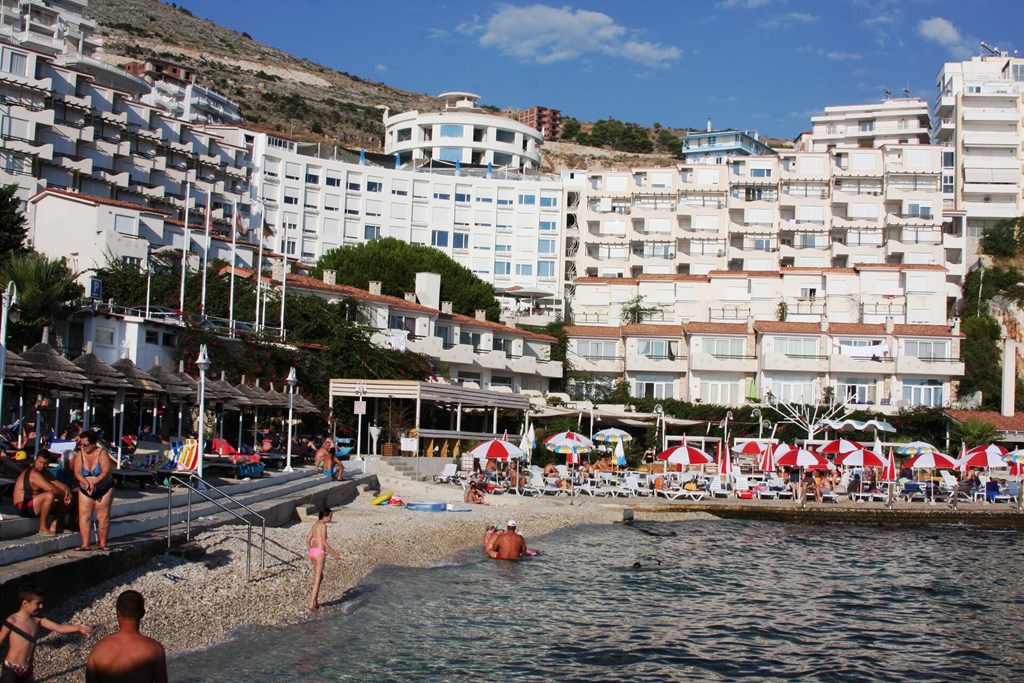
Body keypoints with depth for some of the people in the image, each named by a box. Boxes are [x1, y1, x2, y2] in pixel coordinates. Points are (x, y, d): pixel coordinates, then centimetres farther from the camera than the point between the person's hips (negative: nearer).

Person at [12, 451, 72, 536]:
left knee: (64, 499, 4)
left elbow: (58, 484, 7)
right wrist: (64, 494, -14)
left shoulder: (45, 473, 12)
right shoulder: (33, 474, -19)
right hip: (23, 507, -10)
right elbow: (51, 489, -28)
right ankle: (43, 528, -25)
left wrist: (67, 490, -14)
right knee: (49, 496, -34)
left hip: (36, 505, 10)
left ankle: (54, 526, 0)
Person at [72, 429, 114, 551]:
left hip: (104, 489, -3)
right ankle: (85, 544, -6)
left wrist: (94, 482, -32)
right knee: (84, 516, -6)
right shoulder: (80, 454, -4)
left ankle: (103, 543, 8)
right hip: (85, 490, 3)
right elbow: (77, 472, -11)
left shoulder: (102, 453, -12)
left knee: (103, 516, -1)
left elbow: (106, 471, -21)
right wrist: (86, 483, -28)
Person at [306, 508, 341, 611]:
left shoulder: (315, 524, 14)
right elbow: (324, 542, -16)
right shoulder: (323, 525, -11)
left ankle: (315, 601, 24)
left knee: (320, 576, 21)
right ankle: (312, 605, -7)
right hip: (320, 552, -8)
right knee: (317, 579, -4)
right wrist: (334, 553, -11)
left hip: (312, 551, 8)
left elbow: (308, 540, 17)